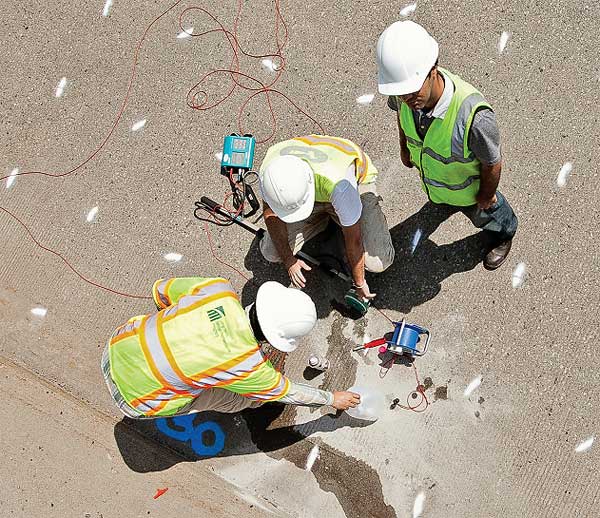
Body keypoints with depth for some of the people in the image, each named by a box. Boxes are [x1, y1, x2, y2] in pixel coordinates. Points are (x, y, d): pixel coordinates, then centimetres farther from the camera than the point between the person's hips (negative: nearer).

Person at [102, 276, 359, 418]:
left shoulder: (220, 288, -16)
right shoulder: (248, 366, -23)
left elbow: (161, 289, 0)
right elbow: (287, 393, -4)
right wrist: (332, 398, 13)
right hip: (135, 398, -5)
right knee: (245, 396, 3)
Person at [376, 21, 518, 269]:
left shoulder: (474, 116, -51)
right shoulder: (406, 90, -34)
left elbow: (492, 163, -30)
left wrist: (487, 194, -12)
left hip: (467, 188, -3)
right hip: (428, 170, 4)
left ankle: (503, 234, 67)